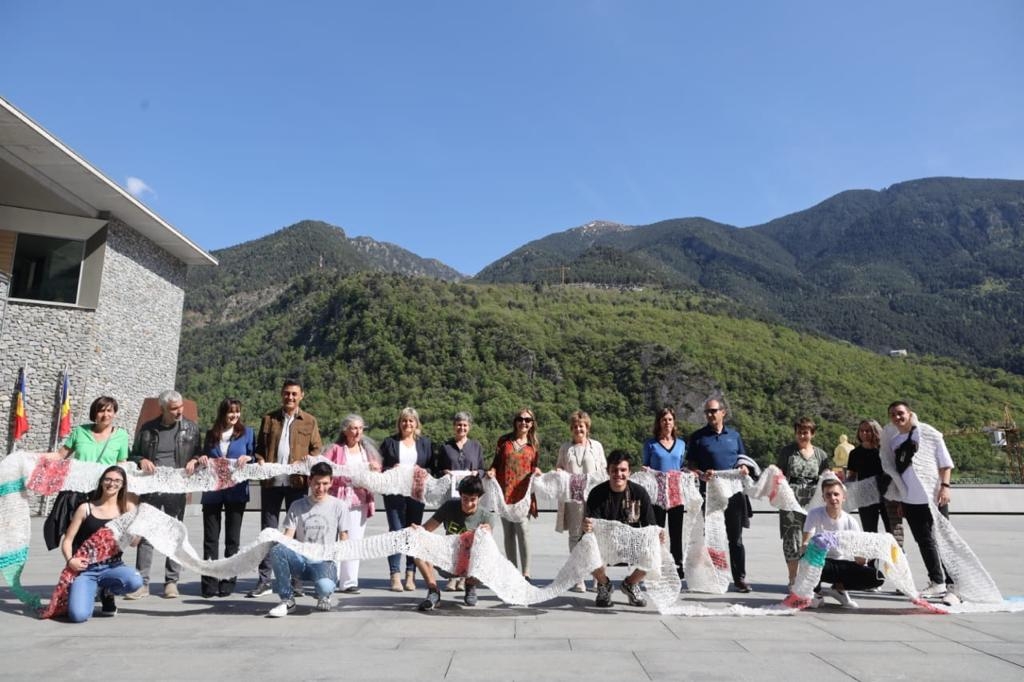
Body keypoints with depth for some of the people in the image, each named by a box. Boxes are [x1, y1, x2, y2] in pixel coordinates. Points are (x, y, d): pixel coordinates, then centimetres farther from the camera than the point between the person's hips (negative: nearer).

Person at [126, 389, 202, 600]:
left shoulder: (190, 428, 6)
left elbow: (198, 453, 13)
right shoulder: (147, 429, 7)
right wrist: (141, 461, -5)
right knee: (145, 535, 1)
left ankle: (171, 582, 15)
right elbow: (134, 455, 16)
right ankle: (142, 583, 9)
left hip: (176, 489, 0)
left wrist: (195, 460, -9)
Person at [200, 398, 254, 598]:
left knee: (232, 538, 5)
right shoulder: (211, 435, 11)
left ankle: (228, 582, 12)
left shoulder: (247, 433, 6)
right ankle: (209, 582, 8)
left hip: (236, 491, -1)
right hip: (213, 491, 2)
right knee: (210, 537, 2)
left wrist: (247, 458, -14)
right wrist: (212, 462, -6)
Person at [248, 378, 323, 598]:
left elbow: (317, 449, 6)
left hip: (297, 482, -1)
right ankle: (264, 580, 12)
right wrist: (260, 460, -5)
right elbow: (259, 446, 15)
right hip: (271, 481, 1)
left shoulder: (309, 421, 6)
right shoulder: (269, 418, 10)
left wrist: (308, 462, -12)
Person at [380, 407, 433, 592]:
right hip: (395, 492, -1)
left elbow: (432, 467, 9)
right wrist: (391, 470, -12)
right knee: (396, 532, -4)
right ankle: (395, 576, 1)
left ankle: (411, 575, 10)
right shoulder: (389, 442, 10)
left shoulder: (424, 442, 13)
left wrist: (422, 472, -10)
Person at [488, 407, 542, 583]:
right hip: (505, 492, 2)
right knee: (508, 533, 8)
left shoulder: (534, 444, 8)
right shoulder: (504, 440, 8)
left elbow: (534, 467, 14)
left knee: (523, 530, -14)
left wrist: (536, 471, -8)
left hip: (523, 492, -1)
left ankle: (525, 573, -7)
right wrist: (491, 471, -8)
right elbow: (496, 462, 12)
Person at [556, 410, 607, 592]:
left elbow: (603, 469, 12)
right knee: (575, 536, 1)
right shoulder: (565, 448, 13)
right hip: (572, 496, 1)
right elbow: (559, 467, 19)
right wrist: (558, 472, -2)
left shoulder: (596, 446, 11)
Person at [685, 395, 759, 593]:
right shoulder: (698, 437, 1)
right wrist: (701, 474, -19)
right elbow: (689, 465, 0)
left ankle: (740, 578, 17)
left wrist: (744, 468, -3)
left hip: (733, 492, 2)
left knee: (736, 538, 9)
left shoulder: (734, 435, 10)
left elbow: (742, 458, 19)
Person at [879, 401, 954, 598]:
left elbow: (945, 461, -3)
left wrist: (945, 485, -13)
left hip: (934, 496, -4)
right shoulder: (891, 439, 6)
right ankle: (937, 582, 18)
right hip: (910, 499, 4)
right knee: (924, 541, 9)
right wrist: (898, 500, 14)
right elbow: (891, 468, 14)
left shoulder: (929, 433, -5)